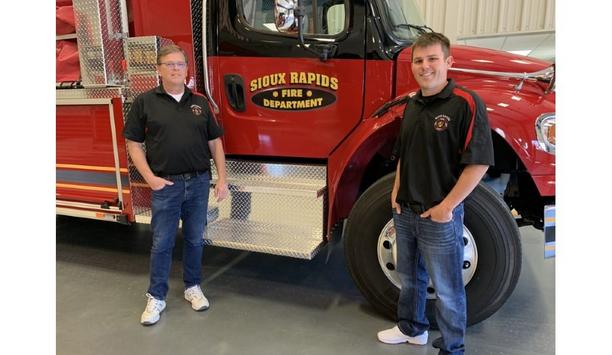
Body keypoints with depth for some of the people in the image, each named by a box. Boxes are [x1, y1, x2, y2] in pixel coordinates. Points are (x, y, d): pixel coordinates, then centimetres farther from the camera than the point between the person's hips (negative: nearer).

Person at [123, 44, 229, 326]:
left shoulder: (200, 103, 7)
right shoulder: (145, 102, -1)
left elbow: (215, 143, 8)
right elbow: (133, 144, 0)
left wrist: (222, 179, 2)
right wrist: (150, 178, -10)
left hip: (199, 183, 3)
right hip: (165, 185, -2)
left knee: (195, 239, 13)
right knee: (162, 243, 6)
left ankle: (192, 287, 31)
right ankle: (156, 297, 21)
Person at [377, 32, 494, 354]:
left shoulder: (466, 103, -15)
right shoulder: (412, 105, 8)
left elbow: (479, 162, -19)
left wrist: (446, 207, -19)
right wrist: (396, 191, 7)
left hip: (440, 216, -7)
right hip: (405, 211, 8)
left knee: (446, 289, 7)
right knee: (409, 277, 23)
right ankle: (411, 328, 44)